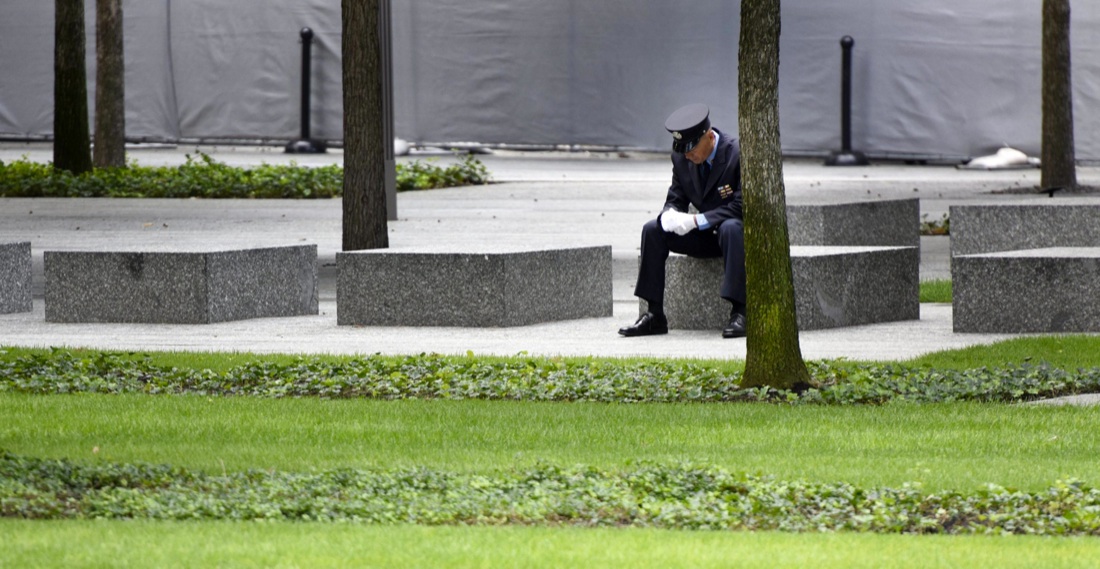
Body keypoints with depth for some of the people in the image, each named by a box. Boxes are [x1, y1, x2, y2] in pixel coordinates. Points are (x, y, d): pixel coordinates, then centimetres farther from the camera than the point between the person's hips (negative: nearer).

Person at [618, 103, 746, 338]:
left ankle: (739, 313, -39)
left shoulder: (738, 154, -21)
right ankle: (654, 315, -13)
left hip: (737, 228, -6)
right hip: (705, 235, 6)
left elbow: (741, 207, -25)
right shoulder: (681, 158, -2)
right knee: (652, 230, -12)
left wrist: (696, 221, -30)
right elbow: (676, 199, 5)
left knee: (731, 228, -40)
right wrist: (670, 214, -22)